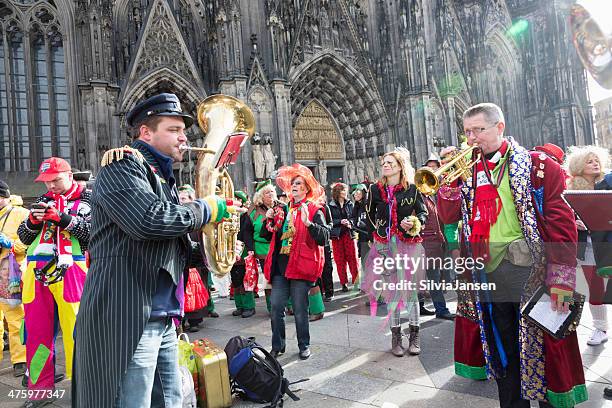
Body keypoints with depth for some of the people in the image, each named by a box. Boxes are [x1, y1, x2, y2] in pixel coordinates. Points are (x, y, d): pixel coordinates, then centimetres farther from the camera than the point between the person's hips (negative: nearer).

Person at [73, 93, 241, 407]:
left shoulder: (164, 177, 19)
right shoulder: (122, 164, -8)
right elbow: (151, 220, -28)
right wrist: (208, 208, -13)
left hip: (163, 318, 9)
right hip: (126, 318, -9)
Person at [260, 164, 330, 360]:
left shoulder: (314, 210, -2)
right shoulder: (282, 210, 15)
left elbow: (324, 237, -14)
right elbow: (267, 236, 22)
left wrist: (308, 222, -27)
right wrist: (269, 220, 4)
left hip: (300, 266, -5)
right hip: (280, 266, 5)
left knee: (300, 310, 4)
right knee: (276, 307, 6)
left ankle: (304, 346, 23)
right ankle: (277, 346, 22)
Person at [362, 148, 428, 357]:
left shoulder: (412, 188, 0)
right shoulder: (375, 189, 6)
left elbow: (423, 212, 6)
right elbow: (370, 214, 18)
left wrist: (415, 223, -11)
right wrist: (377, 230, 10)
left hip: (409, 244, -1)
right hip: (385, 244, 2)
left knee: (410, 289, 3)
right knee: (390, 290, 4)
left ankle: (414, 335, 17)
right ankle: (395, 335, 15)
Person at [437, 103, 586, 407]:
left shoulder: (536, 166, -5)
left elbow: (562, 222, -9)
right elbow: (448, 216, 5)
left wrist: (561, 278, -15)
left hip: (528, 273, -4)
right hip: (485, 275, 4)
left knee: (540, 352, 7)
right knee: (502, 352, 17)